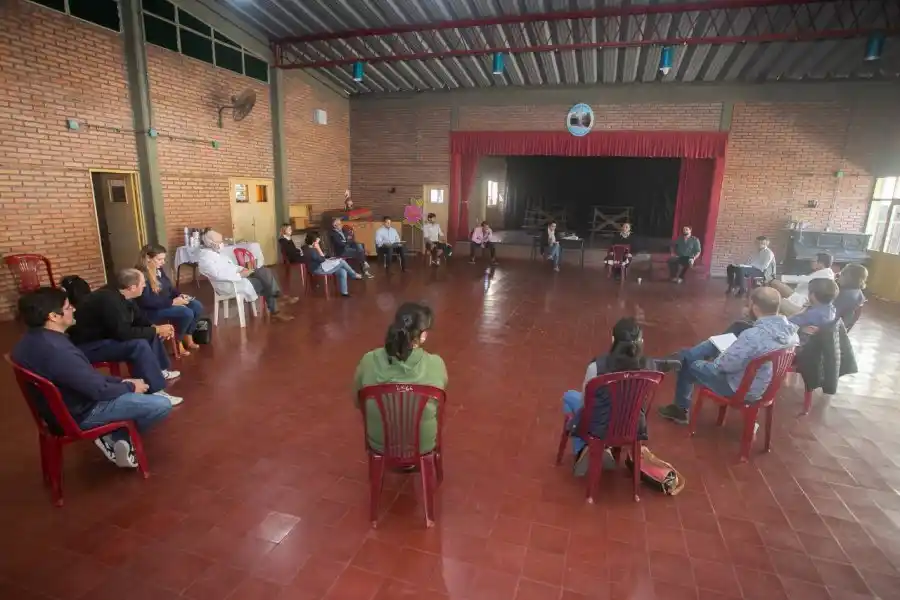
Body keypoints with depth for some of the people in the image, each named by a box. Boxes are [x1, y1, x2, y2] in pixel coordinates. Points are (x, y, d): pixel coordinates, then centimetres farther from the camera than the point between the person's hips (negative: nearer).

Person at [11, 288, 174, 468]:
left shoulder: (33, 340, 0)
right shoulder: (57, 351, -33)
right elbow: (98, 389, -26)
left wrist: (121, 381, 4)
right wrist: (130, 386, -8)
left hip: (62, 408, 10)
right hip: (80, 414, -10)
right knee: (162, 405, -15)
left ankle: (117, 436, 13)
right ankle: (116, 437, 8)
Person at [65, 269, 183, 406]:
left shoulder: (121, 295, 0)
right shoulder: (109, 299, -29)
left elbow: (139, 319, 11)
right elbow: (124, 333, -34)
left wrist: (155, 327, -9)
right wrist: (156, 330, -24)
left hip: (105, 336, 10)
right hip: (87, 346, -10)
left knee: (150, 333, 8)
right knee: (139, 345, -30)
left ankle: (160, 370, 17)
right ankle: (155, 392, -28)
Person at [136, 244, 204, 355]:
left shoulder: (159, 269, 5)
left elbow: (170, 287, 15)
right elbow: (147, 302, -28)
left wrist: (180, 295, -6)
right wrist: (173, 302, -26)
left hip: (166, 303, 9)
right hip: (151, 311, -9)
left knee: (197, 306, -7)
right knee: (187, 313, -27)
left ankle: (188, 338, 7)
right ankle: (177, 342, -4)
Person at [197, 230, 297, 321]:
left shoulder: (215, 252, 14)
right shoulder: (205, 258, -18)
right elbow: (219, 275, -28)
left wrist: (241, 269, 1)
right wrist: (240, 275, -23)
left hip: (235, 276, 10)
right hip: (228, 284, -9)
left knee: (264, 271, -8)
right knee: (264, 284, -16)